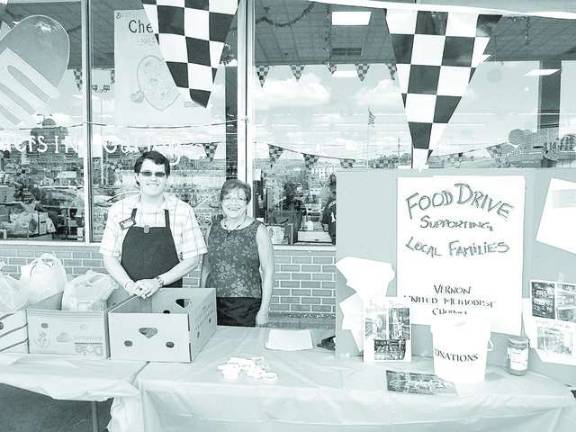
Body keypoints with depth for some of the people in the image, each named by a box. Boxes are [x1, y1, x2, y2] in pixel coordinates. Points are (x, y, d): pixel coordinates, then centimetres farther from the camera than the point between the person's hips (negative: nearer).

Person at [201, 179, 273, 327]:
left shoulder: (258, 230, -2)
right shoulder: (212, 229, 9)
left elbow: (268, 272, -3)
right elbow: (205, 269, 14)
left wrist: (263, 310, -7)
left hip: (246, 305, -3)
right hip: (213, 304, 3)